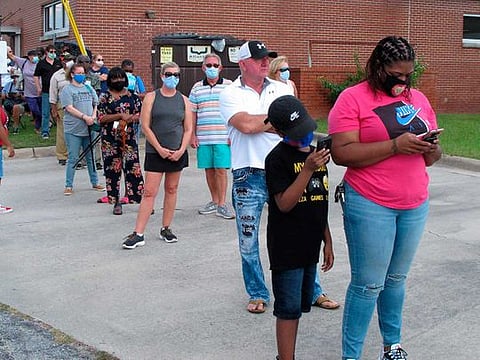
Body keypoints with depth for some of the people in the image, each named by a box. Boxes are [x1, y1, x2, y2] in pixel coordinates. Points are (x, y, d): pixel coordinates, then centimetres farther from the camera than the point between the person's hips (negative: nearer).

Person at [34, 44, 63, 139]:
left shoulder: (59, 63, 9)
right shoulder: (41, 63, 3)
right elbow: (36, 76, 6)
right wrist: (38, 88, -1)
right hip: (46, 91, -2)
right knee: (45, 113, 1)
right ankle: (45, 132, 8)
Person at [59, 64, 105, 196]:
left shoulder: (89, 89, 13)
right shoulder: (67, 90, -3)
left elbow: (96, 104, 14)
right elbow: (69, 108, -13)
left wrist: (94, 116, -6)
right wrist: (85, 117, -19)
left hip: (89, 128, 5)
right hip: (73, 130, -5)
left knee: (91, 157, 13)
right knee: (72, 159, -2)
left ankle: (95, 183, 23)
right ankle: (69, 186, 6)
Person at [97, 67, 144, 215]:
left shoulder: (132, 96, 9)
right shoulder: (105, 97, 2)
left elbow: (139, 114, 9)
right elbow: (101, 118, -6)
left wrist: (128, 119, -12)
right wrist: (121, 115, -14)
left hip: (128, 136, 1)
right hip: (110, 139, -1)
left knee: (133, 167, -2)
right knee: (113, 168, 4)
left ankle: (141, 199, 1)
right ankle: (116, 203, 13)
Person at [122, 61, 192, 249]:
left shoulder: (184, 100, 8)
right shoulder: (151, 97, 1)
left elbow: (188, 129, 7)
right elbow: (145, 126, -4)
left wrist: (181, 150, -7)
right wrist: (159, 148, -11)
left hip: (177, 152, 3)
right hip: (155, 152, -3)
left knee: (171, 190, 9)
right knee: (149, 192, -6)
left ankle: (166, 229, 21)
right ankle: (138, 234, -5)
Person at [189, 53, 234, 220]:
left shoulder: (229, 86, 4)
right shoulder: (197, 87, 11)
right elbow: (192, 113, 12)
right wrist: (192, 135, 6)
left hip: (223, 137, -3)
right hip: (202, 137, 3)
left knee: (221, 170, -5)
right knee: (209, 170, 9)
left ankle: (222, 204, 1)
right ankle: (214, 201, 22)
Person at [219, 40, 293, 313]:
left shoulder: (282, 89, 10)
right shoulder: (231, 94, 1)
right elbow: (246, 125, -16)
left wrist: (258, 123, -12)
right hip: (249, 176, -1)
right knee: (248, 242, 7)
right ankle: (258, 294, 25)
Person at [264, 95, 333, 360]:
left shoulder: (315, 154, 9)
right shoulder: (278, 158, -13)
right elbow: (284, 204, -20)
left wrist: (327, 241, 17)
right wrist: (308, 169, -25)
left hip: (310, 247, 8)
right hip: (287, 247, -7)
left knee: (301, 306, 15)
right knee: (289, 310, -2)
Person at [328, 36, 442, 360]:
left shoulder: (419, 99, 11)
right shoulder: (353, 98, -7)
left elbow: (432, 155, 18)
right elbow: (342, 153, -17)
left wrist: (431, 149, -7)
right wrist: (395, 145, -23)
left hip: (415, 205, 6)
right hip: (370, 205, -5)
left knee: (397, 279, 17)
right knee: (368, 284, -2)